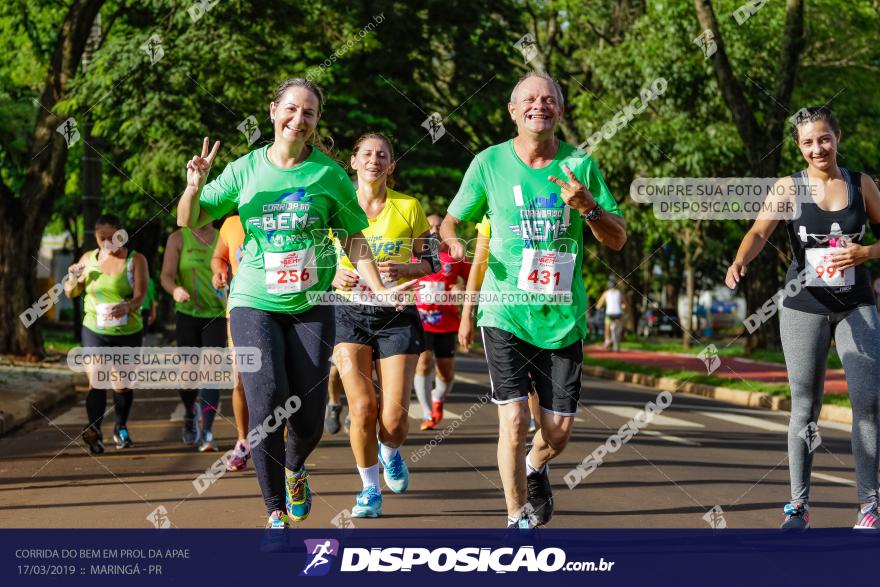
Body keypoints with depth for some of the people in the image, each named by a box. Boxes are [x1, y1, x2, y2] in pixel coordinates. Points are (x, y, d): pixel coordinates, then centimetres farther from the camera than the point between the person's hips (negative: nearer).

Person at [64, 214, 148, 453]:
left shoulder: (135, 260, -2)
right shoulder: (88, 258, 7)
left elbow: (141, 294, -13)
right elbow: (71, 293, 15)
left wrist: (128, 307, -36)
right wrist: (73, 278, -8)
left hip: (128, 332, -1)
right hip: (95, 331, 1)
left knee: (122, 385, 11)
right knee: (96, 381, -18)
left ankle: (121, 428, 34)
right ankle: (94, 429, -31)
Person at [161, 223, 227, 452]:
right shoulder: (178, 238, 0)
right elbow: (166, 277, -8)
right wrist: (175, 290, -29)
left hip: (216, 316, 1)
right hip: (187, 314, 0)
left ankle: (206, 433, -20)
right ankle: (190, 414, 37)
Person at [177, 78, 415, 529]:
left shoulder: (328, 174, 1)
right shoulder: (246, 170, 2)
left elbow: (353, 238, 8)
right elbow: (190, 222, 6)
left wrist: (379, 289, -2)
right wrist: (194, 187, -13)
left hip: (312, 306, 1)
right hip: (255, 303, -1)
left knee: (309, 419, 0)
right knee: (267, 405, -17)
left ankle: (294, 469, 37)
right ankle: (276, 514, -3)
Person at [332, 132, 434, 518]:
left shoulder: (409, 207, 1)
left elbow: (428, 261, 6)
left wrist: (403, 269, -15)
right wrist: (336, 276, -13)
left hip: (397, 316, 0)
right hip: (350, 314, 0)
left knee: (394, 417, -7)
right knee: (362, 408, -14)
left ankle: (390, 453, 31)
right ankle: (369, 489, 9)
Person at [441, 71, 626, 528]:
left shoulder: (580, 166, 2)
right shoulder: (489, 163, 0)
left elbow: (618, 239, 4)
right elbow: (452, 219, 11)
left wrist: (588, 207, -16)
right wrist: (452, 242, -13)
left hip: (563, 316, 2)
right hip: (505, 311, -2)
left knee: (559, 429, 6)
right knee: (514, 418, -13)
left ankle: (534, 469, 41)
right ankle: (517, 517, 5)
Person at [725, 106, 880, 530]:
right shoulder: (789, 188, -2)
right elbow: (760, 230, -16)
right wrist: (739, 262, -37)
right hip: (804, 307, -1)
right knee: (804, 406, 3)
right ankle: (798, 505, 10)